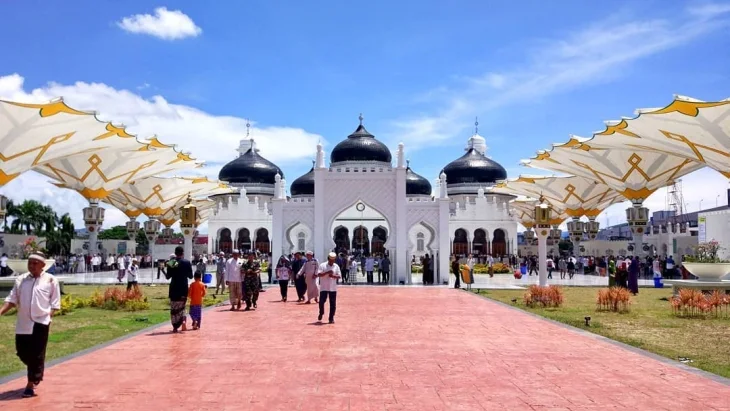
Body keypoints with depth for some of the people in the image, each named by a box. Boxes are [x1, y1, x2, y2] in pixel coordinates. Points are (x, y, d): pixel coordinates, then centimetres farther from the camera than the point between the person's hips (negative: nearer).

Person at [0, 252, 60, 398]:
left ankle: (31, 384, 10)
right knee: (22, 351, 11)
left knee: (37, 354, 0)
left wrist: (48, 316, -9)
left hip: (40, 323, -4)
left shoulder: (50, 280, -4)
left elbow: (55, 303, -1)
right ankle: (36, 373, 38)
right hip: (23, 323, 4)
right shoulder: (20, 279, 6)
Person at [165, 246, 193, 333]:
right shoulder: (187, 263, -3)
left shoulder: (171, 263, -5)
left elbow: (168, 277, -3)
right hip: (184, 288, 1)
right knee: (182, 306, 14)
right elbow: (190, 276, 2)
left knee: (174, 308, 8)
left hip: (174, 288, -1)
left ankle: (175, 327, 7)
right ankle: (183, 320, -12)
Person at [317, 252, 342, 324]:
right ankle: (321, 314, 25)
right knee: (321, 301, -2)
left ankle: (331, 318, 10)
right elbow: (319, 274, -13)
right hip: (324, 287, -2)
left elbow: (339, 276, 1)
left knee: (333, 304, 2)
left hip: (333, 288, 2)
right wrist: (327, 272, -24)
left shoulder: (336, 266, 5)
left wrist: (333, 276, -18)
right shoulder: (322, 265, -3)